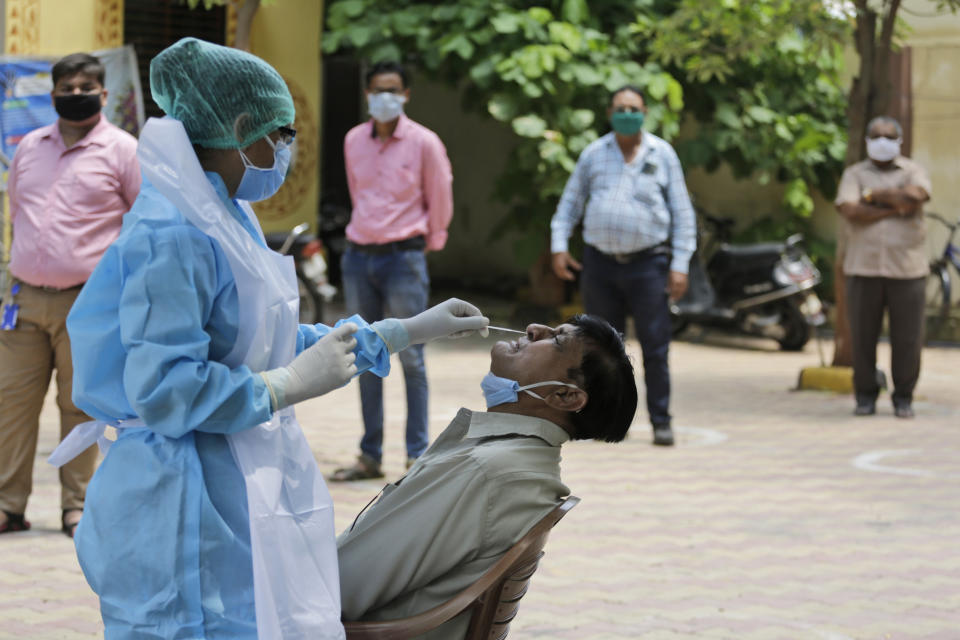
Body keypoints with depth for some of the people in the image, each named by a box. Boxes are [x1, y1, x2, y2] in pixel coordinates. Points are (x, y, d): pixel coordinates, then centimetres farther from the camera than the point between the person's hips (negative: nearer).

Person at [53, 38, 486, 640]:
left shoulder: (226, 221, 13)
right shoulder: (174, 237, -19)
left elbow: (276, 346, 21)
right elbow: (162, 391, -26)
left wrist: (411, 330, 22)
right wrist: (294, 383, -18)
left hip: (240, 498, 10)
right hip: (188, 509, -10)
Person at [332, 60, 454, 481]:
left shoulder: (423, 142, -4)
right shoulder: (353, 141, 9)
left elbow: (440, 199, 4)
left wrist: (430, 241, 11)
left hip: (403, 257, -5)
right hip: (358, 256, 5)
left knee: (410, 358, -4)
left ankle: (417, 457, 0)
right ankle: (370, 456, 13)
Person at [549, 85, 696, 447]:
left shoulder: (662, 154, 4)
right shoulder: (593, 155, 8)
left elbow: (682, 213, 4)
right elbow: (570, 203, 15)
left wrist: (680, 264, -3)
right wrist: (559, 245, 2)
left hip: (648, 264, -2)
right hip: (600, 263, 2)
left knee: (655, 346, -5)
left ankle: (661, 421, 2)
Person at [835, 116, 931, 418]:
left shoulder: (913, 171, 9)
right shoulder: (854, 174, 9)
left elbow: (915, 195, -14)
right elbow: (850, 211, -9)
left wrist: (873, 196, -6)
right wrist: (895, 208, -10)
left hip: (906, 267, 0)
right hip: (864, 268, 0)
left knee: (907, 337, 0)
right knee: (862, 336, 1)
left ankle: (903, 398, 13)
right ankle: (865, 396, 14)